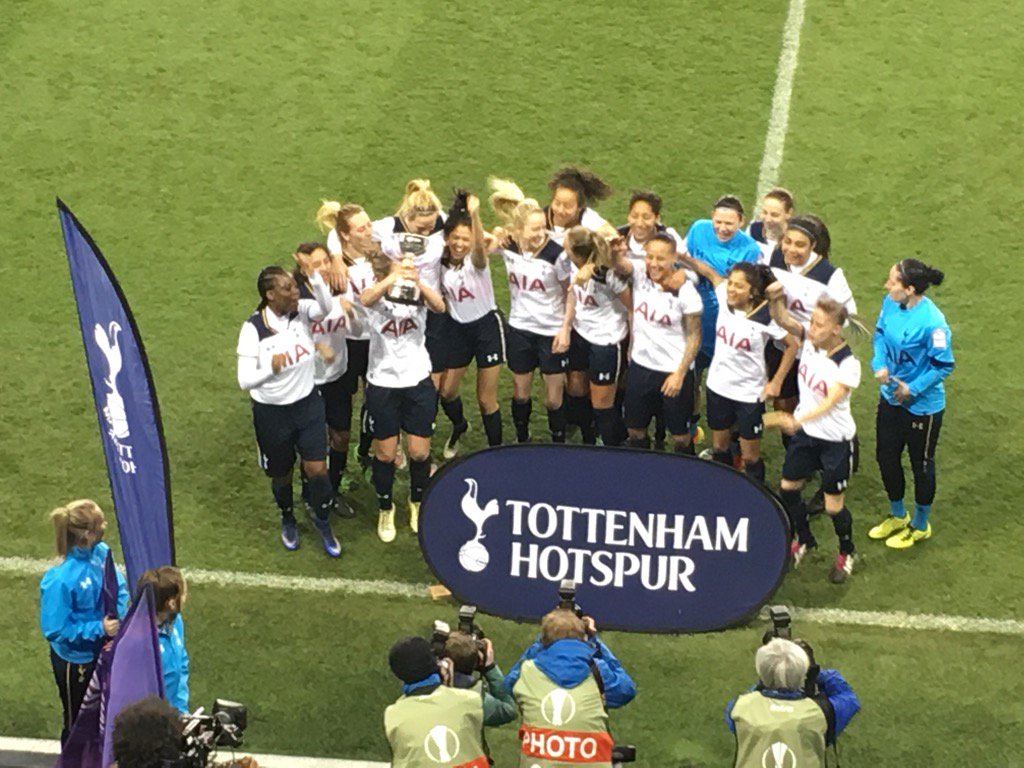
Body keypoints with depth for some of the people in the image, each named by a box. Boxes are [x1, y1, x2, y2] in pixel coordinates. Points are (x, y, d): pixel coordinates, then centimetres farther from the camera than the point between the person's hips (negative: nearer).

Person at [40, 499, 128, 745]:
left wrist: (118, 618, -18)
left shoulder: (101, 552, -15)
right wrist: (99, 629, -29)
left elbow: (119, 588, -1)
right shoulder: (60, 580, -34)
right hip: (75, 660, -6)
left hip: (102, 651, 6)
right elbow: (55, 629, -27)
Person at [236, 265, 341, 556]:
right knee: (281, 475, 17)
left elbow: (326, 306, -36)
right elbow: (244, 380, -20)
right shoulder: (253, 329, -21)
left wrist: (314, 275, -50)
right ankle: (288, 521, 47)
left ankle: (323, 522, 27)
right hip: (271, 413, -2)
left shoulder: (301, 312, -13)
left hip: (308, 404, 2)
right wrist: (271, 369, -38)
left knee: (317, 469, 0)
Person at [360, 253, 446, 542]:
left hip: (418, 381, 1)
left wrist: (418, 282, -47)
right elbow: (365, 299, -35)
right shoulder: (377, 296, -10)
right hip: (382, 384, -1)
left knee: (419, 452, 6)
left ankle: (417, 503, 33)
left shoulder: (418, 295, -6)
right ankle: (385, 509, 31)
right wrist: (394, 278, -51)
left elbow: (439, 306, -29)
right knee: (386, 453, 9)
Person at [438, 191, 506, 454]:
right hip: (458, 328, 4)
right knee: (446, 391, 10)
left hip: (487, 326, -4)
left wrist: (474, 214, -62)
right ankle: (459, 426, 43)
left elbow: (480, 246, -46)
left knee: (486, 399, -1)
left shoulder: (476, 260, -20)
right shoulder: (441, 262, -7)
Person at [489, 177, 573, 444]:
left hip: (552, 332, -3)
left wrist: (565, 329, -11)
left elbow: (570, 292, -9)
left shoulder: (555, 253, -22)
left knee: (554, 399, 5)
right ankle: (522, 442, 39)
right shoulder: (508, 245, -12)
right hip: (520, 329, 3)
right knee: (521, 393, 18)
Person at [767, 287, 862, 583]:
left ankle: (846, 553, 31)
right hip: (805, 434, 6)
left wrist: (798, 421, -44)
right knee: (788, 488, 18)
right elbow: (783, 320, -20)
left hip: (835, 440, -6)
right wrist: (776, 300, -41)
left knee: (834, 506, 3)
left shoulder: (848, 364, -25)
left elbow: (830, 403, -31)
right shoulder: (809, 340, -9)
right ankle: (803, 540, 44)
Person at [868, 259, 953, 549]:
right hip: (891, 397, 7)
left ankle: (920, 526, 36)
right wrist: (880, 364, -11)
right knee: (886, 457, 20)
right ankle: (898, 516, 45)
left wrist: (913, 389, -21)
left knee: (921, 465, 14)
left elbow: (943, 365, -20)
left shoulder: (932, 322, -30)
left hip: (922, 404, -7)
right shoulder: (890, 304, -11)